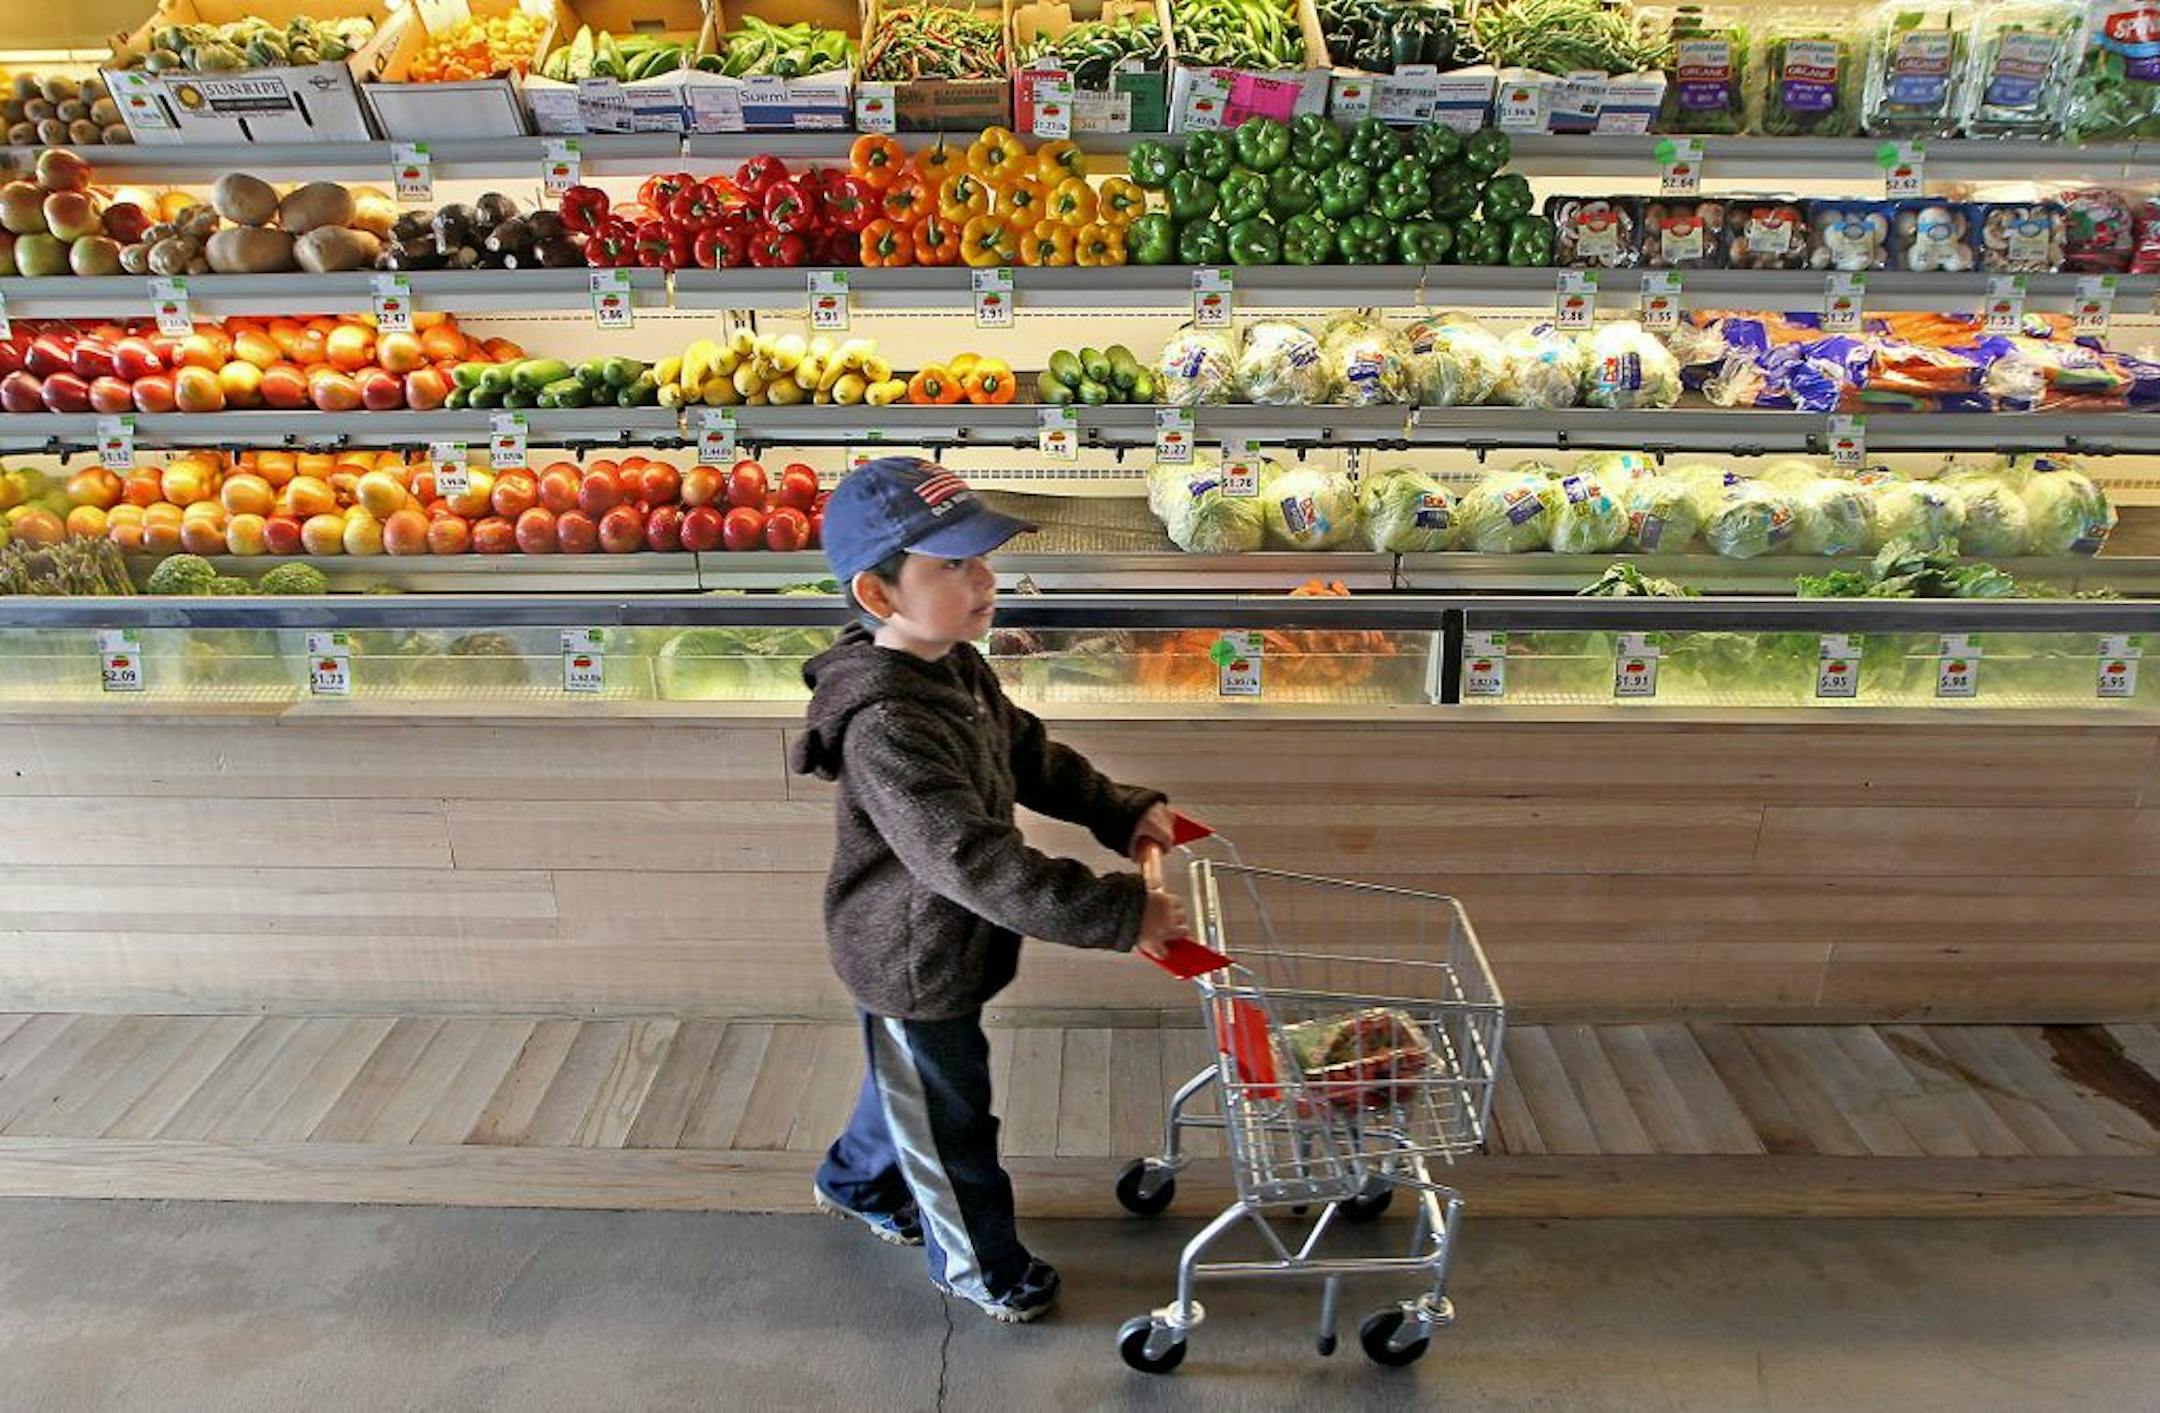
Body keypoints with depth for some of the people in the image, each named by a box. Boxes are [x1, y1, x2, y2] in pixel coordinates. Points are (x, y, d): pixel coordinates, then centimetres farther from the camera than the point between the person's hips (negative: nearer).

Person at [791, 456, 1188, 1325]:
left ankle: (856, 1182, 59)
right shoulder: (886, 728, -37)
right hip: (914, 965, -9)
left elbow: (1030, 755, 9)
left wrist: (1121, 812, -2)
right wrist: (1119, 913, -40)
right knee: (950, 1121, 15)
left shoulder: (958, 670, -5)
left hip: (933, 946, 9)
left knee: (911, 1082, 32)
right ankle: (979, 1267, 41)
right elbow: (972, 861, -42)